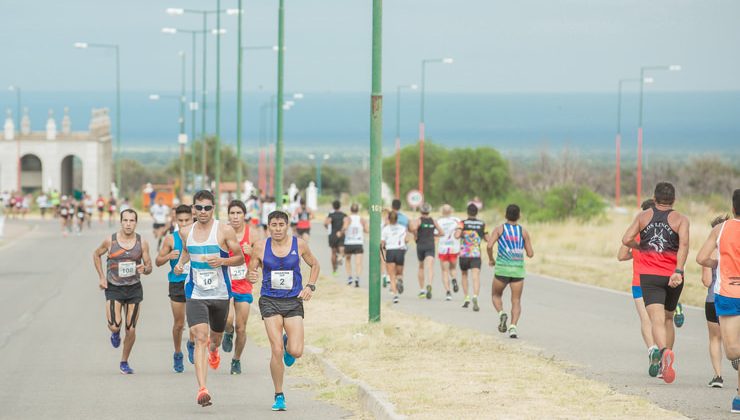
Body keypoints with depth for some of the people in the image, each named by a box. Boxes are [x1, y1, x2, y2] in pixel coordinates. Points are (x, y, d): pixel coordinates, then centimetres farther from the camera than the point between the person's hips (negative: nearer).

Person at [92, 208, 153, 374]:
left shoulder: (142, 243, -4)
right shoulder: (110, 241, -8)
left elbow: (149, 266, 4)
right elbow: (96, 254, 11)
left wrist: (144, 269, -21)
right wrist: (102, 277, 3)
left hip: (134, 289, 1)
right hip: (113, 288, -1)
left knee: (131, 330, 2)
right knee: (114, 326, -18)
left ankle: (124, 362, 22)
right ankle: (115, 333, 21)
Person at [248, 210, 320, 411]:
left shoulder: (299, 244, 0)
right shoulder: (260, 246, -2)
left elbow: (314, 265, 15)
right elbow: (251, 270, 7)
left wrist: (310, 286, 0)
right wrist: (251, 277, -17)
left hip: (293, 302, 1)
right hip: (270, 301, -1)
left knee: (296, 352, -10)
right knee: (277, 351, -12)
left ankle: (288, 343, 30)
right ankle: (279, 396, 4)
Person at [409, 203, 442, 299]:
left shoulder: (419, 220, -2)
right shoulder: (433, 221, 7)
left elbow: (414, 228, -23)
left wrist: (415, 236, -4)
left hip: (420, 245, 0)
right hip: (430, 246, 0)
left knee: (421, 267, 20)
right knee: (430, 267, -15)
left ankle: (422, 290, 24)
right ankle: (429, 285, -43)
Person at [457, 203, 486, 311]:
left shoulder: (463, 223, -3)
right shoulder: (482, 224, 6)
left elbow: (457, 235, -18)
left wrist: (457, 232, 4)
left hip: (464, 254, 0)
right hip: (476, 255, 0)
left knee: (464, 275, 23)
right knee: (476, 277, -12)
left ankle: (467, 298, 20)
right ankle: (475, 297, -36)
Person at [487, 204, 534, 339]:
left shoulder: (499, 229, 0)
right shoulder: (524, 232, 4)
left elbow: (489, 246, -13)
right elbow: (530, 254, 4)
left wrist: (491, 259, 5)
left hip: (502, 268, -1)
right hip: (518, 269, 1)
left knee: (496, 295, 19)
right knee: (516, 301, 5)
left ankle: (501, 313, -11)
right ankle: (513, 327, -16)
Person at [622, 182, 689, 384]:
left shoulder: (643, 216, 8)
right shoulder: (681, 219, 3)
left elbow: (626, 240, -1)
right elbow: (684, 244, -14)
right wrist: (678, 271, -21)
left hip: (649, 276, -1)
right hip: (673, 276, 1)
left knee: (657, 320, -14)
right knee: (668, 319, 20)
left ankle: (664, 351, -41)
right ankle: (661, 363, 22)